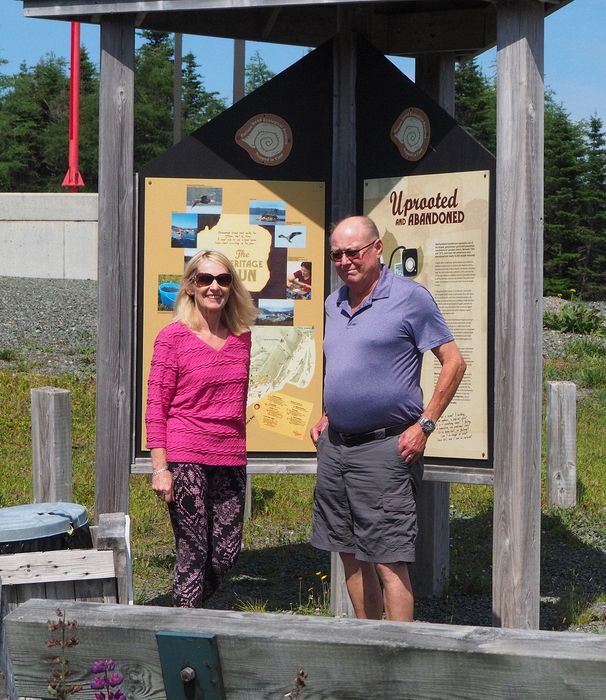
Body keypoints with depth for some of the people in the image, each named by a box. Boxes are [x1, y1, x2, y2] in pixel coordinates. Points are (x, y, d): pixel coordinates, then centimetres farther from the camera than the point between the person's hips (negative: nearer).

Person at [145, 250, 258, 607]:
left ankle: (189, 607, 31)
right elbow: (155, 407, -6)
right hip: (185, 457, -5)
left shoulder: (241, 336, 9)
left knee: (227, 553, 7)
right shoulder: (173, 336, -5)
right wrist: (160, 467, -11)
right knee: (194, 553, -1)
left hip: (230, 458, 5)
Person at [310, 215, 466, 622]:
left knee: (389, 559, -7)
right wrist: (328, 417, 16)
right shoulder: (334, 303, 13)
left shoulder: (409, 297, -8)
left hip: (385, 447, -8)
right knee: (351, 554, 13)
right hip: (334, 446, 8)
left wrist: (424, 425, -13)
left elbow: (454, 361, -8)